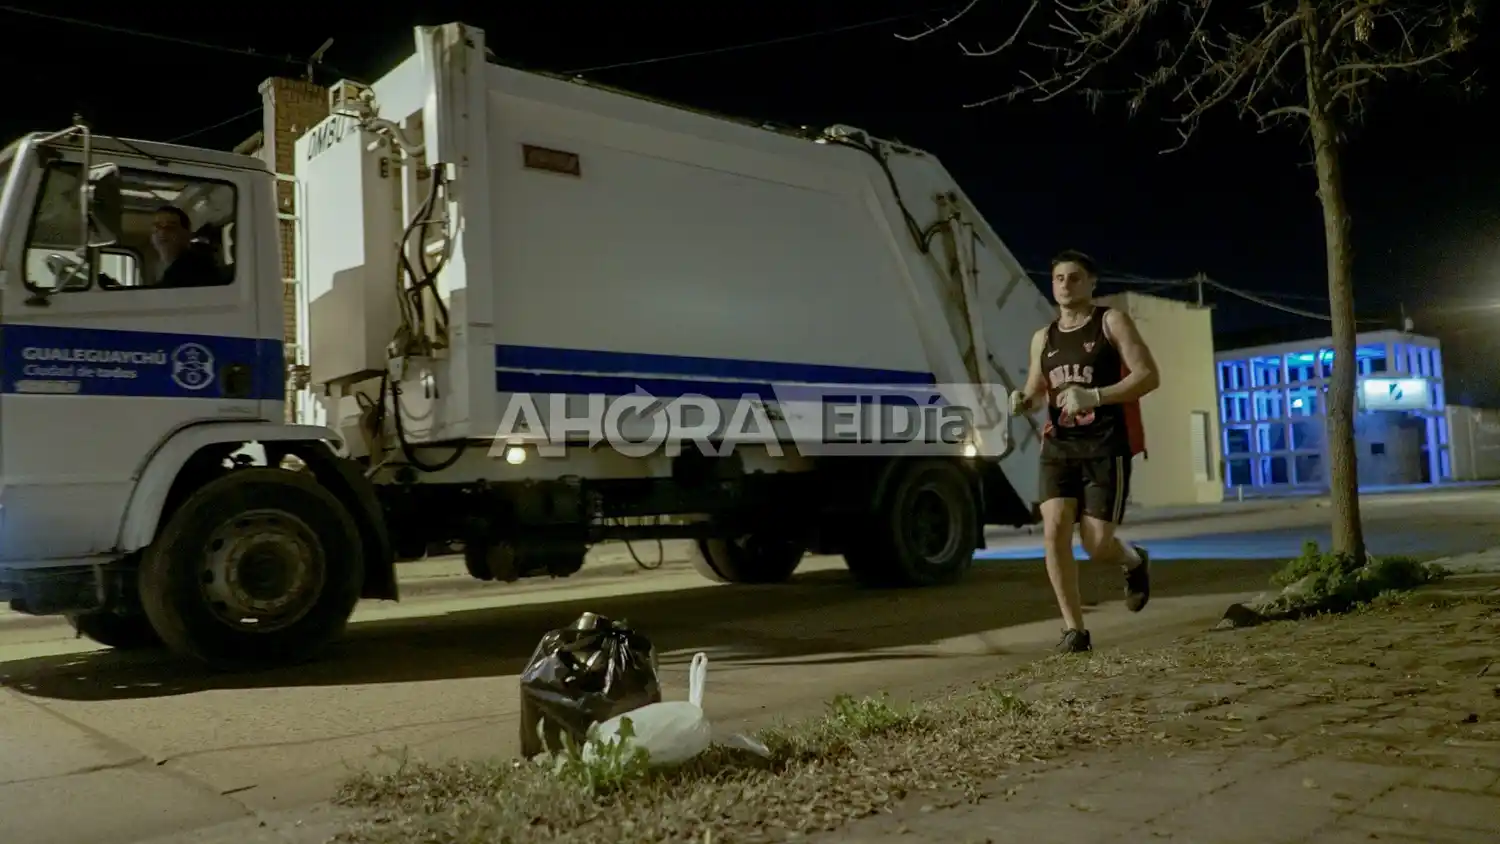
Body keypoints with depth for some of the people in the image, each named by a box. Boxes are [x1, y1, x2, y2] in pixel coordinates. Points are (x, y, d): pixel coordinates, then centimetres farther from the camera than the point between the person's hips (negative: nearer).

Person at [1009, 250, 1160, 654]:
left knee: (1097, 545, -7)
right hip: (1058, 445, 4)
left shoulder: (1112, 322, -1)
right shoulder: (1043, 338, 14)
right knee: (1054, 530, -14)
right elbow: (1036, 391, 22)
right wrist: (1022, 401, -4)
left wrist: (1094, 397, -22)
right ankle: (1074, 628, -4)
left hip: (1106, 445, -4)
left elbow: (1148, 376, -9)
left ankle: (1135, 562, 32)